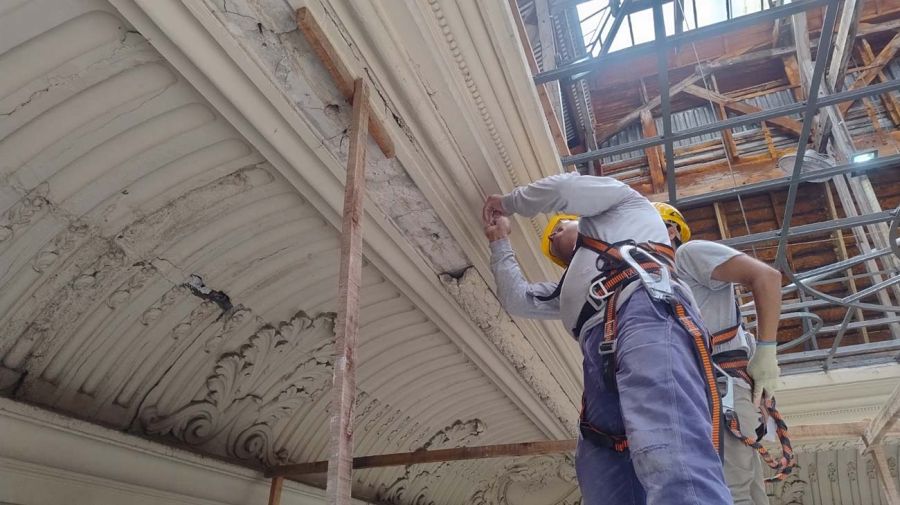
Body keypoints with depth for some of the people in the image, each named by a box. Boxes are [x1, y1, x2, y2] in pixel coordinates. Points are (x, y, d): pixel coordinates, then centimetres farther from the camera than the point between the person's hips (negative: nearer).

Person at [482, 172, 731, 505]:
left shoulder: (624, 207, 34)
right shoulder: (573, 288, 47)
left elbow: (562, 189, 18)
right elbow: (520, 300, 40)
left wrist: (507, 202, 36)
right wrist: (500, 241, 50)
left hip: (645, 311, -7)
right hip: (603, 361, 7)